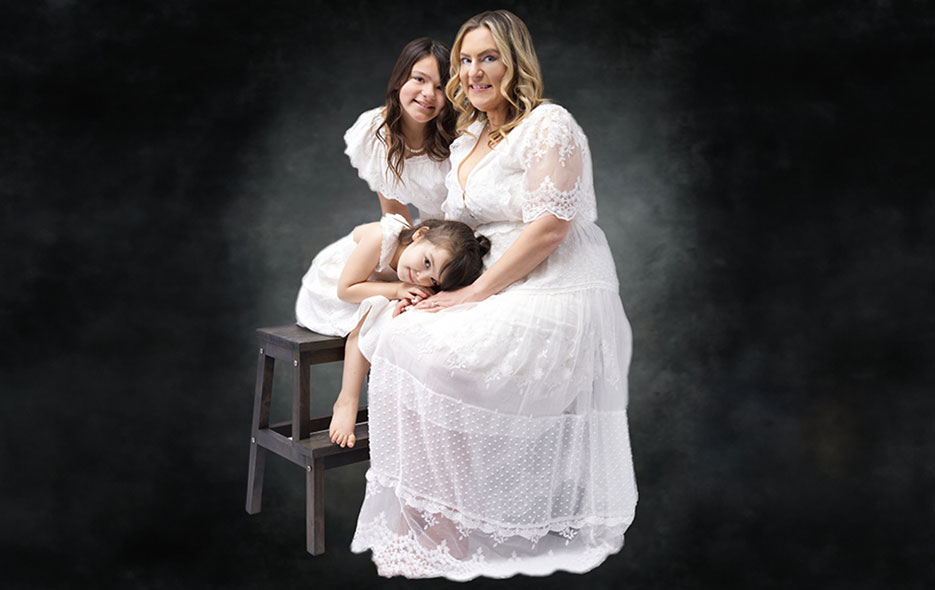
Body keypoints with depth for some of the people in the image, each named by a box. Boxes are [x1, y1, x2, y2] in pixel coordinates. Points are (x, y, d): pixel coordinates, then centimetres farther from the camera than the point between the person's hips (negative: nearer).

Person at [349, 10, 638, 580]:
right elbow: (452, 228, 21)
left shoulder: (549, 125, -9)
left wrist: (474, 294, -18)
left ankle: (446, 534, -11)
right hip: (496, 290, 9)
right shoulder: (468, 139, 18)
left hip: (556, 294, -8)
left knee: (437, 359, -25)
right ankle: (420, 517, -6)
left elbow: (549, 226, -19)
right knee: (397, 334, -10)